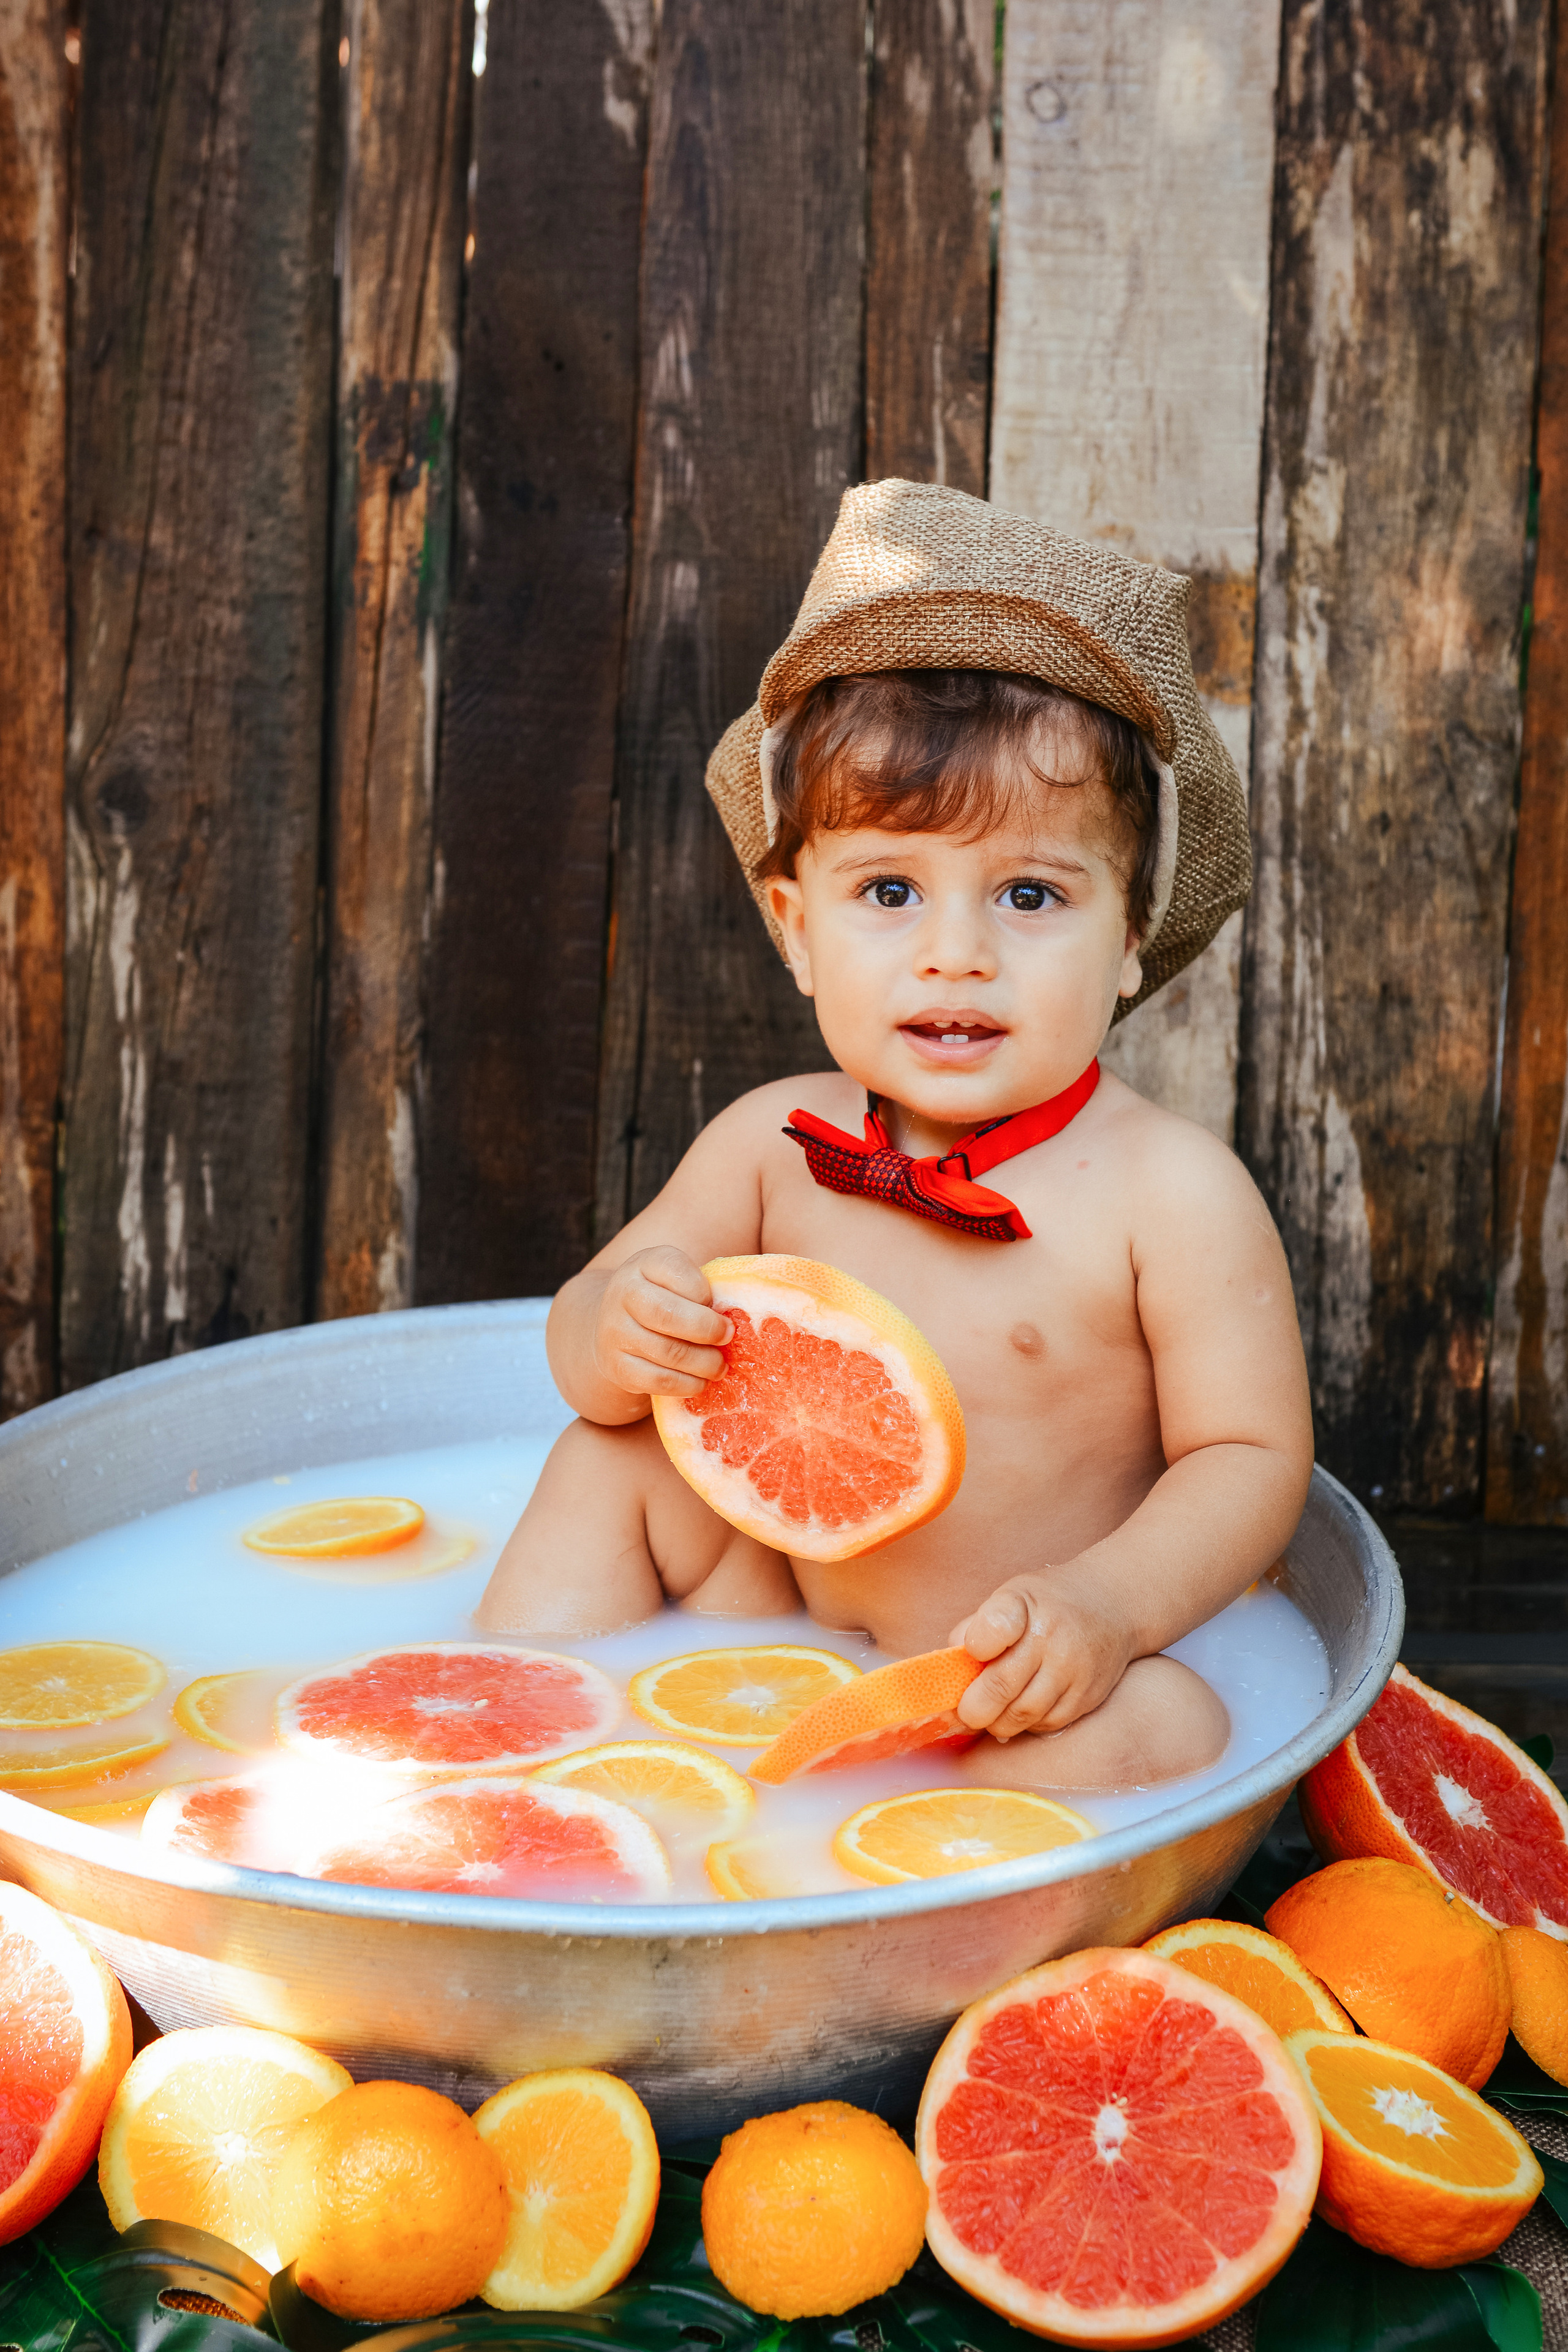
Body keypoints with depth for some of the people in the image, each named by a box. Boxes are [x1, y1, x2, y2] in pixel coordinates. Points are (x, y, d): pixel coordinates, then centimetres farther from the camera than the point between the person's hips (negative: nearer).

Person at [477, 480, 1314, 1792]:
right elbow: (584, 1347, 4)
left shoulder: (1172, 1191, -16)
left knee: (1164, 1733, -32)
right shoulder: (775, 1146, -3)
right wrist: (618, 1335, -22)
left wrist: (1106, 1606, -32)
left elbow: (1251, 1456, -13)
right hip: (776, 1617, 4)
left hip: (1013, 1687, -4)